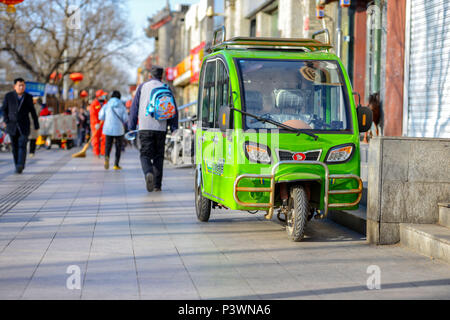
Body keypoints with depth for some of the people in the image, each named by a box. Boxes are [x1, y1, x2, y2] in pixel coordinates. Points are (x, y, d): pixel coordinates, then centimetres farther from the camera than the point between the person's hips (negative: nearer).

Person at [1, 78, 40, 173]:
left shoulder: (28, 97, 3)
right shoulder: (9, 96, 3)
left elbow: (33, 112, 9)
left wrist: (36, 125, 12)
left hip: (24, 126, -1)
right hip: (12, 126, 1)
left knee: (22, 145, -16)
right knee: (15, 147, 5)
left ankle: (20, 165, -24)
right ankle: (18, 167, 14)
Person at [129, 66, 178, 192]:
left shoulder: (142, 87, 6)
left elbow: (134, 108, 4)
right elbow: (173, 109, 5)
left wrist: (131, 127, 7)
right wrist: (174, 128, 7)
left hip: (145, 128, -1)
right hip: (161, 128, 1)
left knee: (145, 155, 2)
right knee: (158, 156, 11)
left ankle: (148, 173, -27)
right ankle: (157, 185, 9)